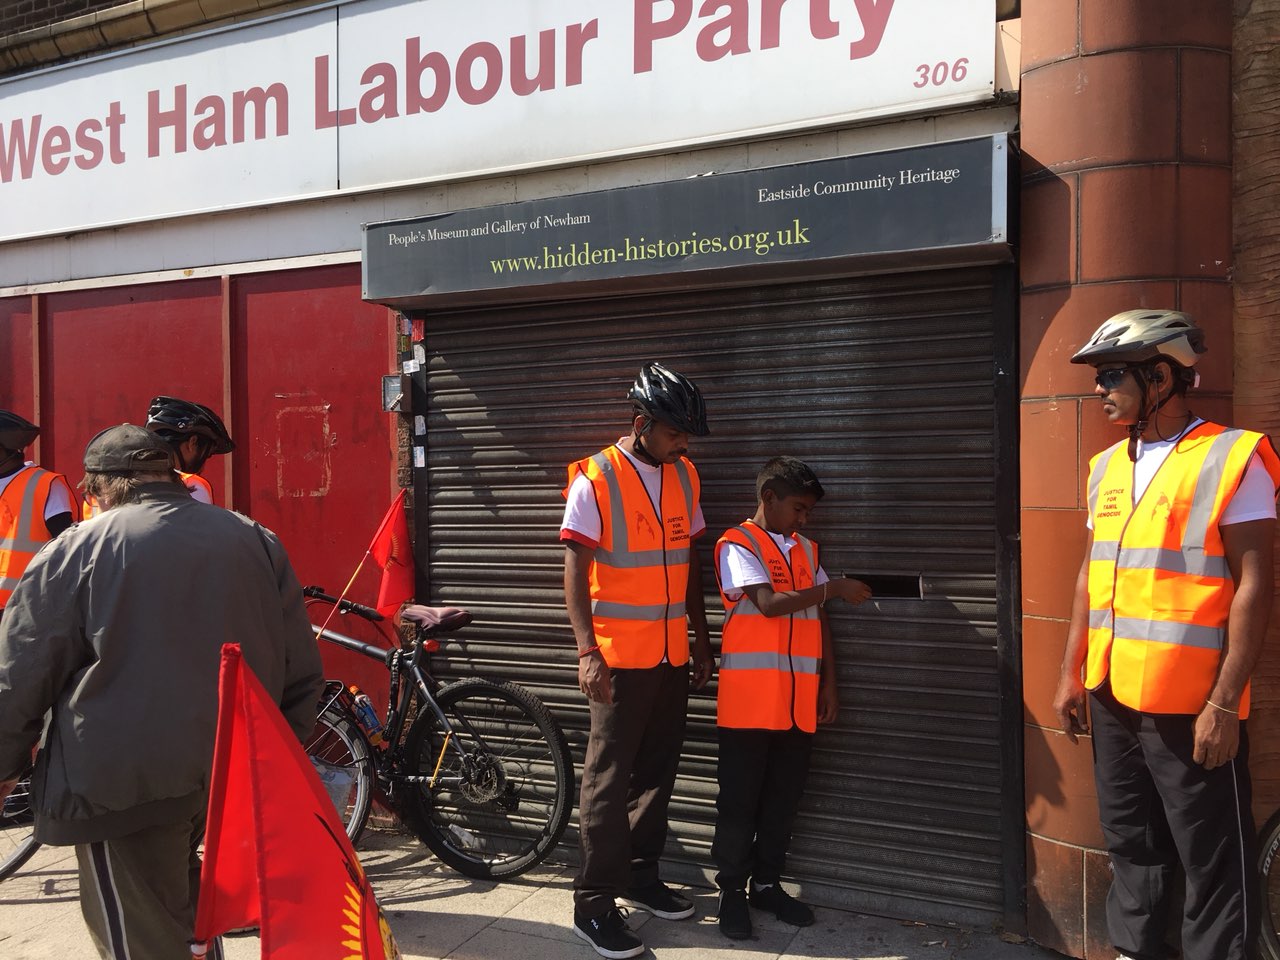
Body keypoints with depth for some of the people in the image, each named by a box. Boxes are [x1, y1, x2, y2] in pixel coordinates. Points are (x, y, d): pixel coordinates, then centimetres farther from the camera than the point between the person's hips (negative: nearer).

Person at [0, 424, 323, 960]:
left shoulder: (77, 549, -6)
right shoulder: (255, 540, 6)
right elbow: (301, 668, 8)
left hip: (125, 782, -5)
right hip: (238, 774, 5)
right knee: (179, 898, 26)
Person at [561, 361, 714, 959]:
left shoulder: (684, 477, 8)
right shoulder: (594, 479, -11)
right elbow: (575, 570, -12)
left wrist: (701, 635, 14)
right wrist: (587, 650, -20)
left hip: (672, 654, 6)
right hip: (621, 657, -6)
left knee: (658, 772, 15)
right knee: (610, 779, 1)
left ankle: (640, 876, 32)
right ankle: (593, 904, 12)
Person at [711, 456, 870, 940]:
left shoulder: (807, 549, 15)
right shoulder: (737, 545, -6)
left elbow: (819, 619, 16)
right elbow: (770, 603, -18)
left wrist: (829, 682, 11)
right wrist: (835, 587, -11)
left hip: (798, 700, 6)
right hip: (749, 699, -6)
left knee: (784, 797, 12)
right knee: (740, 798, 4)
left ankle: (767, 883, 27)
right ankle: (732, 890, 17)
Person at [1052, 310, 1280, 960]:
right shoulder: (1107, 468, 10)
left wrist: (1225, 703, -15)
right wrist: (1071, 674, 12)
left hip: (1190, 707, -6)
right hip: (1111, 697, 7)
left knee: (1213, 859, 6)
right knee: (1131, 845, 18)